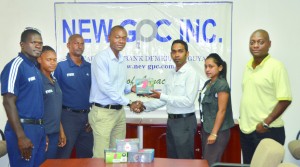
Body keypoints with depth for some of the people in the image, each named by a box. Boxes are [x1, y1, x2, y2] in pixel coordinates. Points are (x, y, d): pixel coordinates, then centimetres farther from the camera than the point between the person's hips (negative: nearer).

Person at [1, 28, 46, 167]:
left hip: (38, 128, 8)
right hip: (23, 128, -8)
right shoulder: (15, 66, -12)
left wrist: (41, 129, 17)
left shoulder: (35, 68, 13)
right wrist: (21, 136, -21)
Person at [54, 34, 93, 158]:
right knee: (64, 155, 3)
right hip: (68, 115, -4)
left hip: (87, 116, 4)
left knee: (86, 155, 15)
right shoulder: (61, 67, -5)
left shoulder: (90, 67, 7)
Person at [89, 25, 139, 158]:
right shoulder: (100, 58, -13)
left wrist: (130, 88, -1)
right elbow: (105, 87, -21)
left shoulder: (122, 60, 12)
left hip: (119, 111, 8)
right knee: (101, 155, -3)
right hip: (103, 112, -8)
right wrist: (128, 102, -17)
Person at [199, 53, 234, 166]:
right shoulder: (209, 83, 11)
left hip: (218, 131, -8)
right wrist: (204, 129, 13)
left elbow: (221, 111, -18)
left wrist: (214, 133, -18)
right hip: (207, 129, 8)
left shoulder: (222, 85, -14)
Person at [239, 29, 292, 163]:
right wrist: (244, 120, 11)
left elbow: (285, 100, -15)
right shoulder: (248, 66, 10)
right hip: (246, 129, 7)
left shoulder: (276, 66, -11)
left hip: (268, 131, -6)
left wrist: (266, 123, -17)